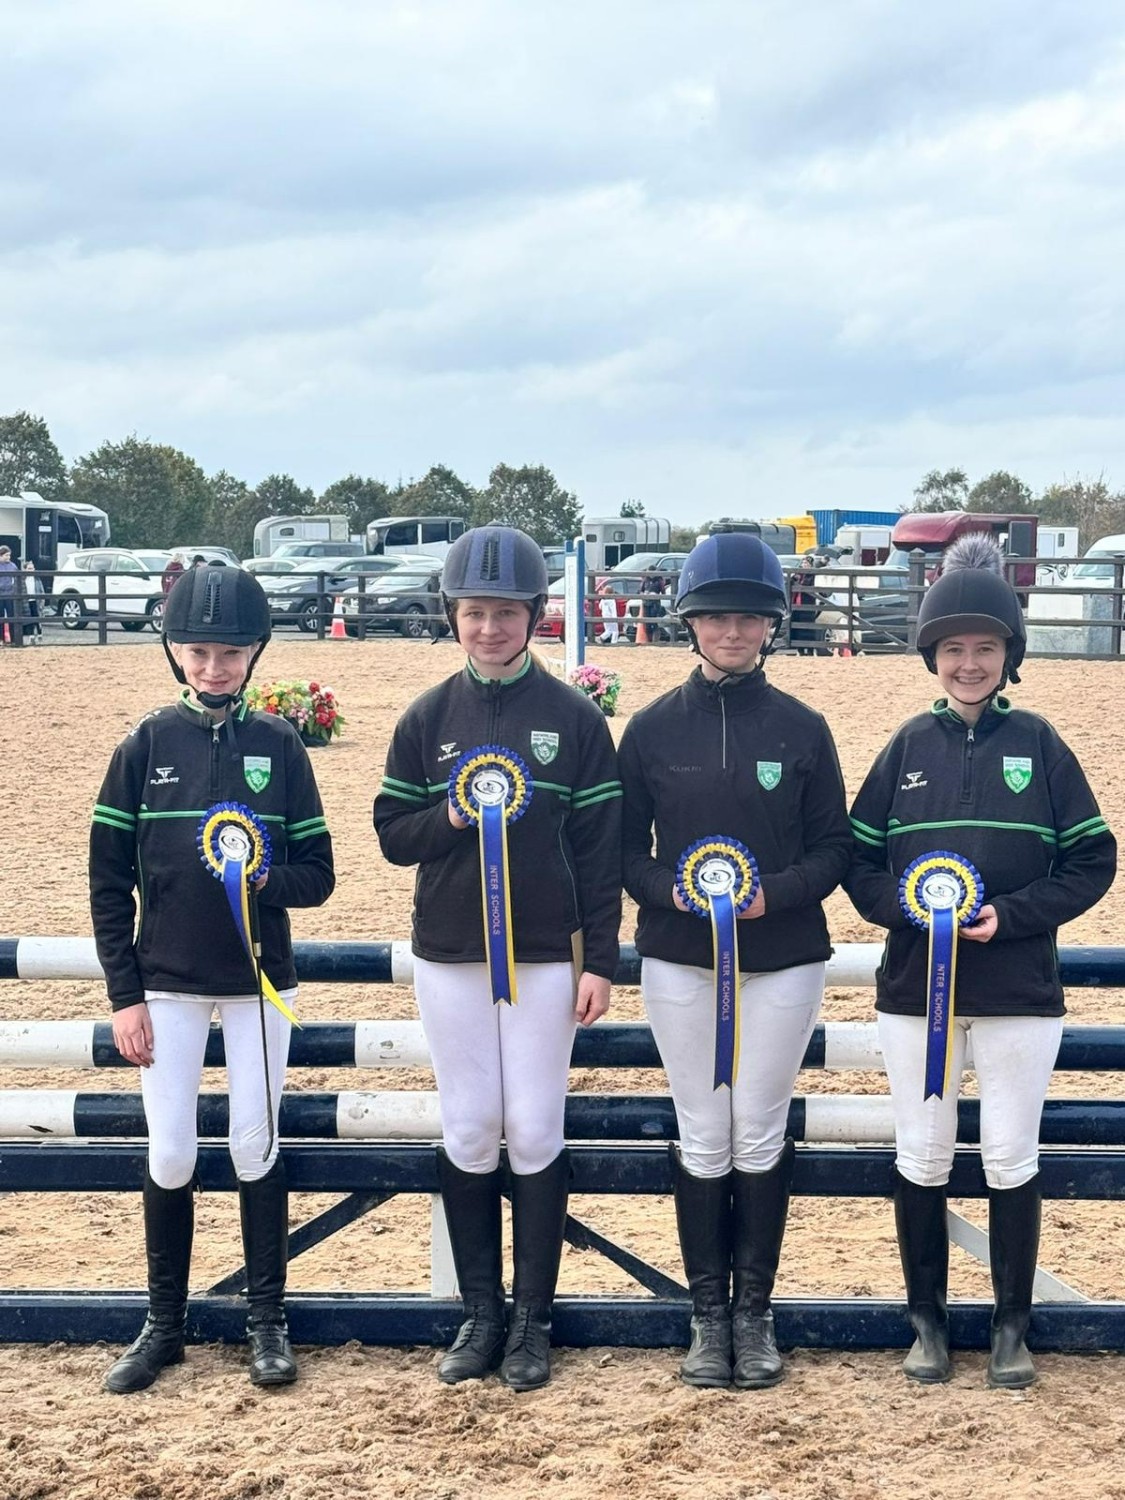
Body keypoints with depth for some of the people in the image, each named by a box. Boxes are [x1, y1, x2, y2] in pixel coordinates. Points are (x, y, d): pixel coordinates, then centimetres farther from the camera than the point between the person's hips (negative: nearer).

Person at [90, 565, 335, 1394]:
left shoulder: (279, 744, -1)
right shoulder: (146, 745, -2)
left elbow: (318, 874, 1)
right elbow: (109, 880, 0)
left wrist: (265, 879, -21)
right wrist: (125, 994, -5)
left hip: (259, 981, 0)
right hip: (167, 983, 0)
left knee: (256, 1146, 6)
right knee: (169, 1155, 3)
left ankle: (268, 1322, 18)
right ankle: (164, 1325, 19)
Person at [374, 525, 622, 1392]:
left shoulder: (575, 719, -2)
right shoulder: (428, 719, 5)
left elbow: (601, 848, -2)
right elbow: (392, 833, 6)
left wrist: (600, 961, -6)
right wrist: (450, 818, -15)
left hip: (546, 955, -2)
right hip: (449, 954, 2)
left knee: (535, 1131, 1)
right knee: (470, 1130, 6)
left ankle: (533, 1320, 12)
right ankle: (481, 1313, 17)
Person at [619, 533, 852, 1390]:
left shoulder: (802, 729, 0)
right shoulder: (653, 729, 1)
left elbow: (834, 848, 2)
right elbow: (624, 846, 3)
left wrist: (774, 894, -16)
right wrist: (671, 889, -16)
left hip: (783, 959, 0)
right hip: (680, 960, 0)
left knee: (760, 1135, 5)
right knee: (702, 1138, 6)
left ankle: (755, 1311, 18)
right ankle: (707, 1313, 17)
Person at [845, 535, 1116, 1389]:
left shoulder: (1039, 745, 0)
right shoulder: (910, 747, 4)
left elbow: (1091, 860, -1)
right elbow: (859, 861, 5)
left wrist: (1011, 915, -14)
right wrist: (911, 906, -14)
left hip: (1018, 990, -1)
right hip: (915, 987, 1)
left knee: (1012, 1160, 5)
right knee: (922, 1158, 8)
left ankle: (1013, 1327, 20)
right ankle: (929, 1320, 23)